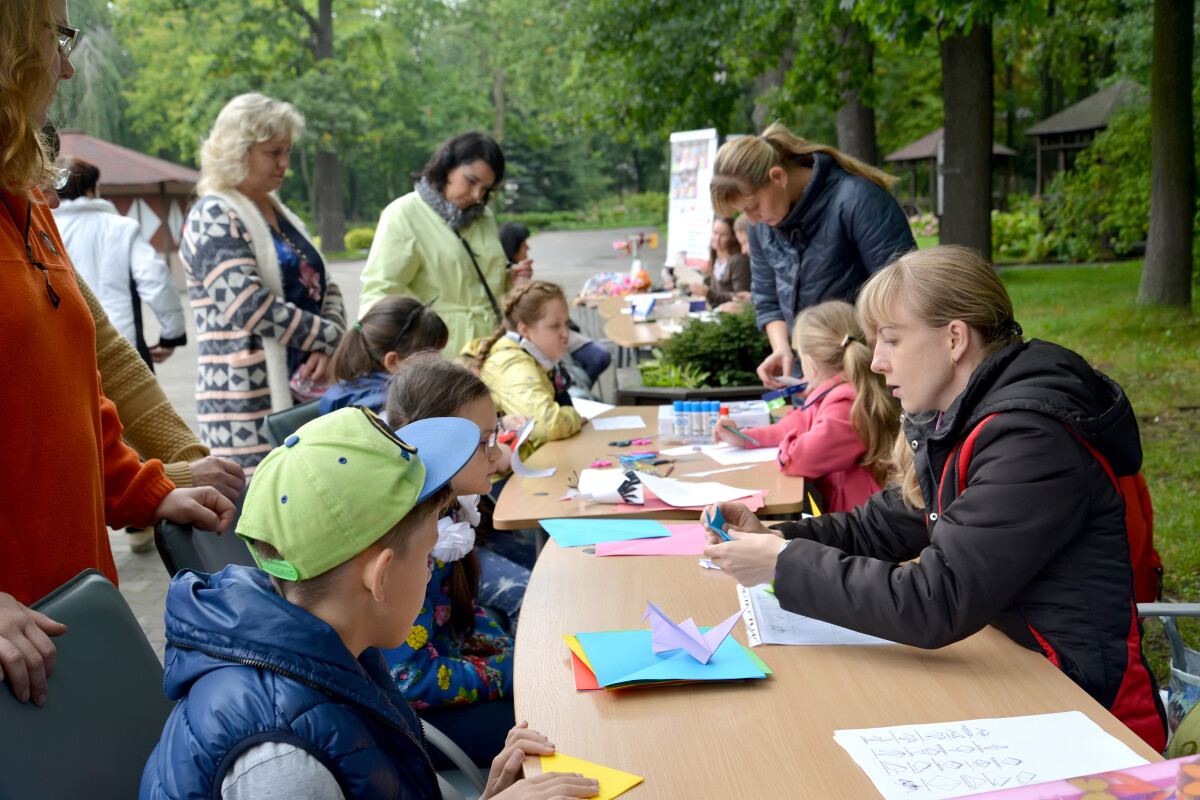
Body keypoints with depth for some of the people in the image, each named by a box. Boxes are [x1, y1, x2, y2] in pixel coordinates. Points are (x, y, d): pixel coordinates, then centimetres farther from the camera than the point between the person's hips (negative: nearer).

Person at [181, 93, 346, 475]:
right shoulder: (212, 218, -6)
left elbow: (325, 289, 16)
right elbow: (251, 307, -18)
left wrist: (326, 349, -4)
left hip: (303, 395, 8)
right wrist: (333, 336, -13)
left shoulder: (281, 214, 19)